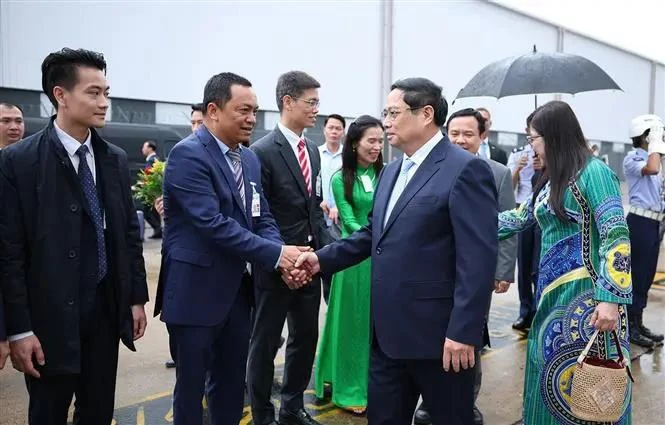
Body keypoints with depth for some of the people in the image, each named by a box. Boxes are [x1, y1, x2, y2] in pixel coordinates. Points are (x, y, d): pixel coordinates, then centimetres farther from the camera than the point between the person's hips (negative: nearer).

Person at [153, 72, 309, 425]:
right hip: (195, 292, -7)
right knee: (192, 387, 9)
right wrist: (275, 253, -23)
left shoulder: (250, 159, 9)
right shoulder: (188, 154, -17)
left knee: (232, 383, 19)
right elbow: (213, 223, -25)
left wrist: (284, 256, -11)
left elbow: (262, 218, 9)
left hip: (237, 290, 7)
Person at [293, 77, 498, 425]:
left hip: (438, 334, -8)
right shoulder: (391, 171, 14)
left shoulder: (465, 169, -14)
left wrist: (463, 331, -21)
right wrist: (323, 259, 5)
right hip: (389, 332, 8)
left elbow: (478, 258, -19)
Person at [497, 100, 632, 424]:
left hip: (585, 294, -8)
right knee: (552, 373, 16)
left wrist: (610, 298, -24)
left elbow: (617, 236, -18)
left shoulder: (593, 172, -11)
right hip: (552, 290, 8)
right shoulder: (551, 180, 13)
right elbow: (520, 218, 24)